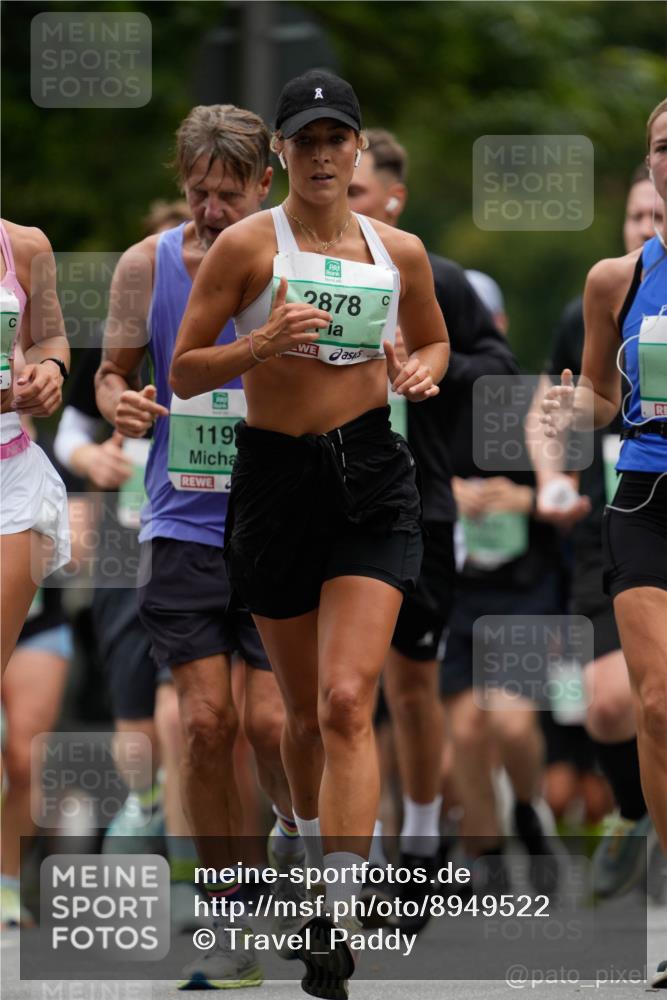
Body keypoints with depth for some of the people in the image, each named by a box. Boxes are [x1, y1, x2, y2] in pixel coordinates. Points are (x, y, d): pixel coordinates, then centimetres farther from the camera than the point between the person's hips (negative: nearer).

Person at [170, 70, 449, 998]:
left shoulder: (400, 251, 5)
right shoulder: (247, 244, -3)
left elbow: (434, 339, 23)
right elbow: (183, 373, -3)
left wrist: (424, 372, 0)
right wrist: (261, 345, -21)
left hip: (373, 478, 0)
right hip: (275, 478, 0)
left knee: (346, 702, -15)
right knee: (305, 708, 12)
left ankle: (339, 919, -20)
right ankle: (317, 866, 37)